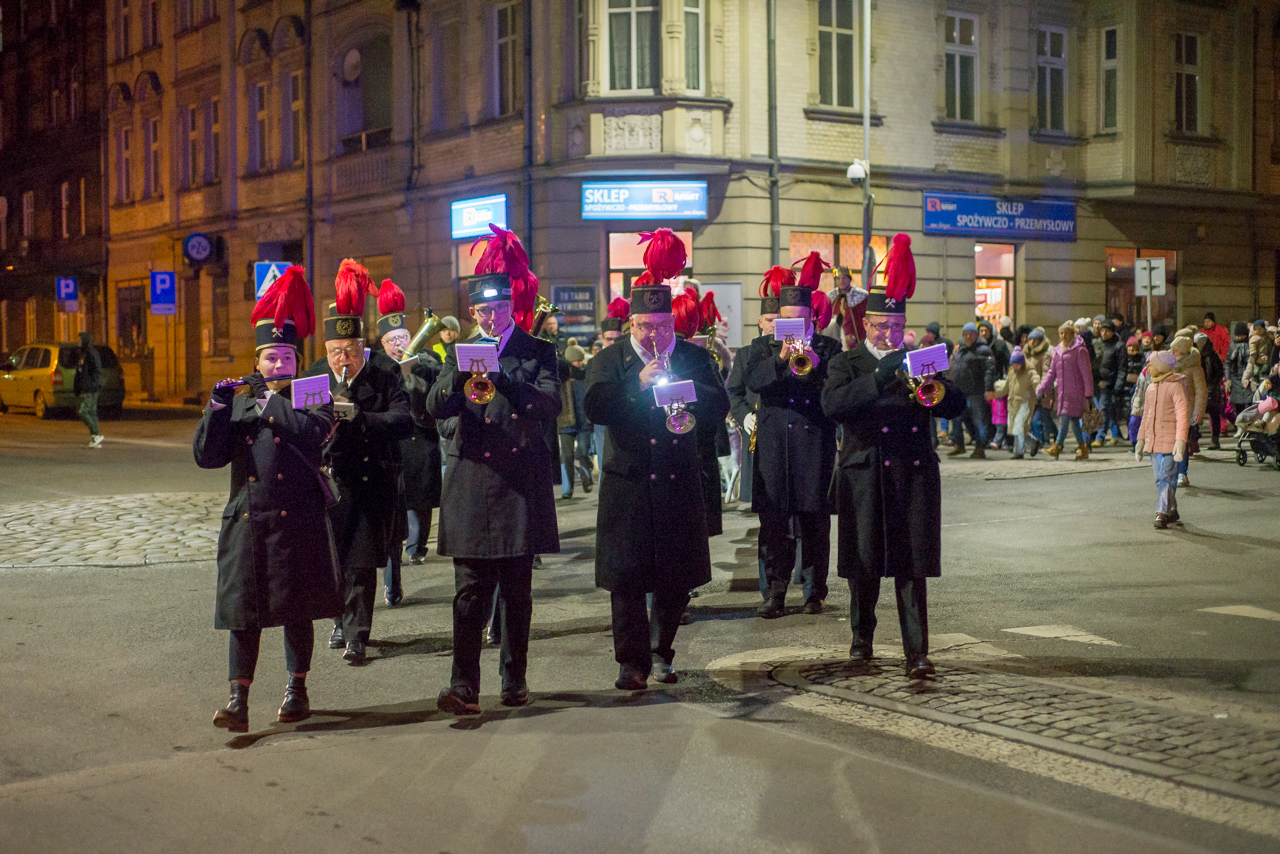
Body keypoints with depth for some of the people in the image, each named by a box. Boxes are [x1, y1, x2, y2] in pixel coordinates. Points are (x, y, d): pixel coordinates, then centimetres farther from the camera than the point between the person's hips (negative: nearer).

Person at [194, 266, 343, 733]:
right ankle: (238, 699, -1)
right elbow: (206, 456, 3)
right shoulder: (239, 403, 12)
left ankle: (297, 690, 21)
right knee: (244, 608, -2)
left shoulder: (311, 397, 5)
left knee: (296, 609, 7)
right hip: (247, 519, 2)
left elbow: (315, 431, -19)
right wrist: (216, 410, -9)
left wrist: (270, 403, -10)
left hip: (298, 520, -2)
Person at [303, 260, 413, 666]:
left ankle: (356, 635, 3)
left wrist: (359, 416, -30)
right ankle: (342, 620, 33)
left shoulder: (384, 377, -3)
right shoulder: (315, 376, 5)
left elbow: (403, 421, -17)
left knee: (361, 562, -4)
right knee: (330, 558, 11)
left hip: (372, 483, -3)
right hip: (328, 479, 3)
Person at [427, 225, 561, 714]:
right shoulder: (461, 354, 11)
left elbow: (550, 404, -11)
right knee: (470, 591, -2)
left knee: (516, 591, 7)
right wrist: (460, 375, -21)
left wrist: (501, 379, -24)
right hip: (471, 481, 1)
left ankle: (514, 680, 18)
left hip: (520, 482, -1)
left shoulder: (538, 352, 5)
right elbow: (435, 408, -1)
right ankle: (464, 687, -3)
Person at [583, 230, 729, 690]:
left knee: (676, 578, 7)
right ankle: (633, 661, 4)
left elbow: (718, 407, -5)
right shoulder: (610, 360, 4)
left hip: (679, 483, 1)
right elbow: (595, 409, -10)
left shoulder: (694, 357, 7)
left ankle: (661, 652, 25)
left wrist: (679, 382, -19)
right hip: (628, 483, -1)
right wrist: (638, 384, -20)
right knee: (626, 576, -4)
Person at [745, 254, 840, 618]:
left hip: (816, 444, 0)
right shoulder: (762, 347, 11)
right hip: (774, 447, 0)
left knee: (815, 522, 3)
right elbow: (754, 381, -8)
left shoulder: (829, 347, 9)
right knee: (774, 523, -1)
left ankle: (814, 592, 13)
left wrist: (814, 366, -20)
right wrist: (781, 358, -23)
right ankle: (775, 593, 5)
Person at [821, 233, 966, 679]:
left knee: (912, 566, -3)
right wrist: (879, 376, -25)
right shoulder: (846, 364, 4)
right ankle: (862, 635, 27)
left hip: (914, 475, 1)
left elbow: (956, 405, 5)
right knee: (864, 565, 7)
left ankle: (917, 651, -3)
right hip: (865, 475, -1)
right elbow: (832, 404, -16)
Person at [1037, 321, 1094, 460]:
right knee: (1074, 420, 9)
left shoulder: (1079, 350, -6)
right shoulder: (1058, 350, 14)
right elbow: (1052, 372, 17)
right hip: (1062, 390, 7)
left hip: (1075, 390, -7)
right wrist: (1041, 388, 9)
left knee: (1065, 417, -14)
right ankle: (1082, 447, 16)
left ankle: (1057, 446, -15)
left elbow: (1086, 372, -8)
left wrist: (1088, 393, -11)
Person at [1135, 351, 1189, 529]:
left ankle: (1162, 513, -11)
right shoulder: (1150, 388, 15)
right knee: (1160, 479, 11)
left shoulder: (1175, 387, -8)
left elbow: (1182, 415, -13)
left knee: (1167, 478, -9)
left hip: (1170, 441, -7)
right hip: (1153, 441, 7)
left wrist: (1181, 441, -20)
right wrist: (1141, 439, 20)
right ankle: (1172, 510, 21)